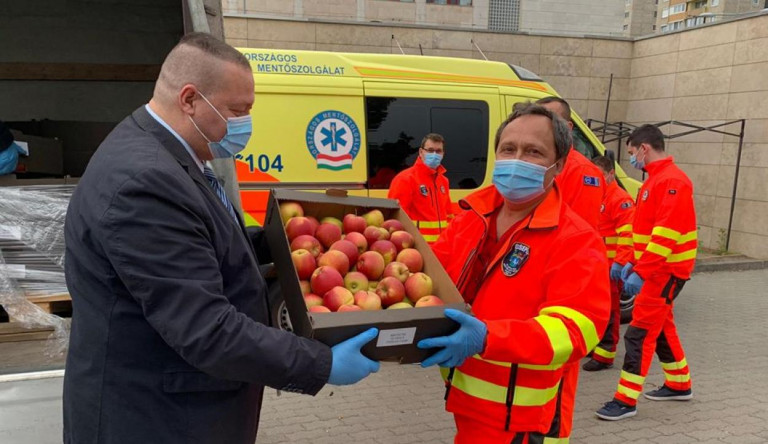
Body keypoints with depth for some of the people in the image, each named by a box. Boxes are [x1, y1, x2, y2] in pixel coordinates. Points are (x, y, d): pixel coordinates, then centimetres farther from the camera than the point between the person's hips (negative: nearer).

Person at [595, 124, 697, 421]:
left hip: (666, 271, -10)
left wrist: (641, 272, -27)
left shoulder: (672, 180, -18)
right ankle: (679, 385, 34)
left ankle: (626, 400, -2)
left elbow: (666, 233, -26)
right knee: (660, 327, 19)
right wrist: (634, 264, 15)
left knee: (640, 333, -8)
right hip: (655, 268, 10)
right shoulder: (656, 179, 15)